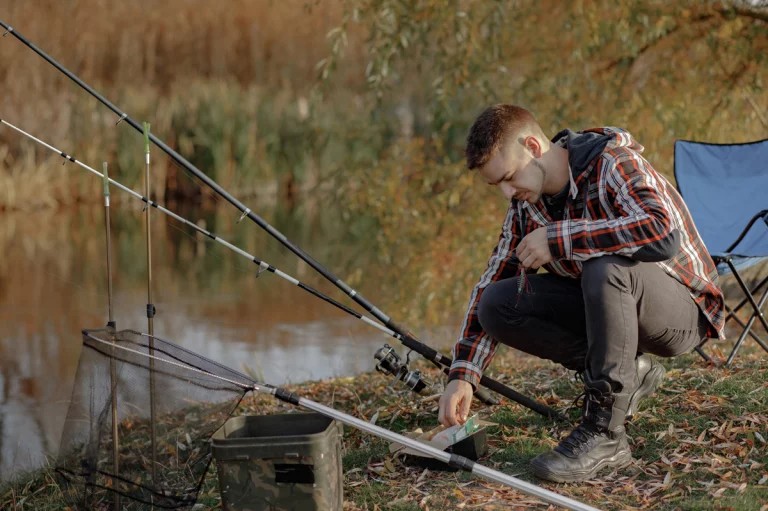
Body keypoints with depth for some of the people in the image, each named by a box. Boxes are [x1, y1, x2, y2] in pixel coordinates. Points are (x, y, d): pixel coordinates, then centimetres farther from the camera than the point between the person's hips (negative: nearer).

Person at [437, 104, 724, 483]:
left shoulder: (612, 164, -22)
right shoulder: (525, 204, -1)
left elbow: (664, 233, -40)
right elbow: (492, 281, 1)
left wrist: (558, 239, -35)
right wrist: (462, 375, -9)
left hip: (681, 309, -7)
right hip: (607, 303, 7)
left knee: (605, 267, -38)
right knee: (497, 305, -11)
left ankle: (604, 436, -28)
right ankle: (627, 371, 0)